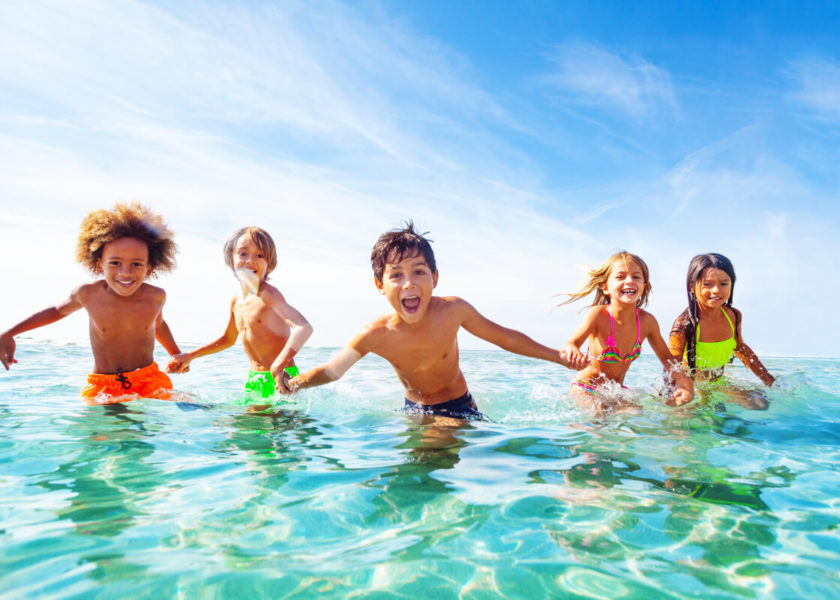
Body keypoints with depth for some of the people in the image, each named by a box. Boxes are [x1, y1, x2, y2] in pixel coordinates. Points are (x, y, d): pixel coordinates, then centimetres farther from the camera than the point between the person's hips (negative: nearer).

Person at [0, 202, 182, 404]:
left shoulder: (156, 297, -8)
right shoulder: (89, 294, -8)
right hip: (102, 386, 0)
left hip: (149, 381, 0)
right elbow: (58, 311, 17)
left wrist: (177, 356, 27)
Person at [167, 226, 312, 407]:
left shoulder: (267, 294, -17)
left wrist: (279, 366, -42)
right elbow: (228, 339, 27)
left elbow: (304, 327, -32)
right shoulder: (236, 301, 8)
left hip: (280, 379, -8)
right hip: (254, 378, 8)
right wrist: (189, 356, 24)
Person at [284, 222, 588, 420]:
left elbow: (504, 337, -7)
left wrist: (559, 355, -5)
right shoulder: (375, 335, -23)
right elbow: (330, 370, -7)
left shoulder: (453, 310, -23)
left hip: (459, 408, -5)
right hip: (414, 412, 5)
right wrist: (288, 386, -22)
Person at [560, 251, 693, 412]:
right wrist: (573, 351, -54)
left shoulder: (647, 321, -11)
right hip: (585, 388, -5)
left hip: (616, 391, 5)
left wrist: (684, 383, -16)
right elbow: (571, 343, -28)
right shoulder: (598, 315, -23)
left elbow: (666, 358, 2)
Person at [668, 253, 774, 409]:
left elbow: (741, 348, 17)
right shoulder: (684, 325, -23)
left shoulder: (734, 316, -4)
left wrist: (768, 380, 20)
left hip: (718, 384, 6)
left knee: (759, 404, -11)